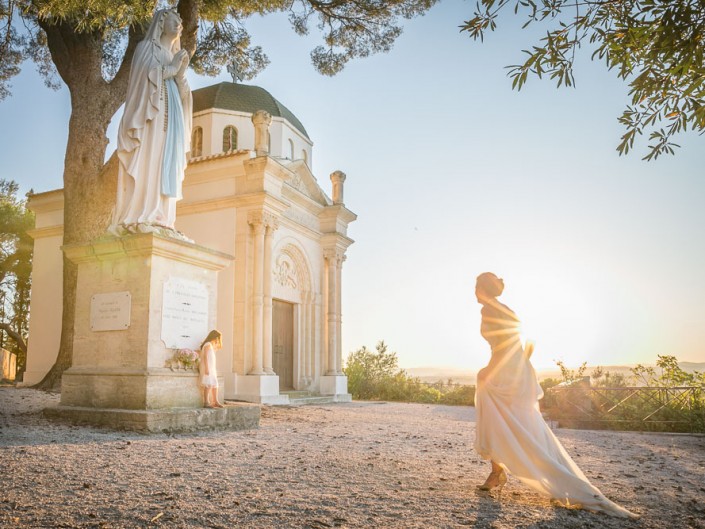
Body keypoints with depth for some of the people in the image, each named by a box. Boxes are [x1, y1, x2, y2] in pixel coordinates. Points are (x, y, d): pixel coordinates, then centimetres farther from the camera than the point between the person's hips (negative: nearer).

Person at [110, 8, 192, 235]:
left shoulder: (173, 56, 28)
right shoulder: (147, 46, 11)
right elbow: (144, 74, -7)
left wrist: (181, 72, 4)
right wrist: (171, 68, -1)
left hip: (170, 116, 6)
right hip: (152, 111, -6)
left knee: (166, 164, -5)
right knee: (147, 161, -17)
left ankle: (160, 220, -10)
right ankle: (141, 219, -23)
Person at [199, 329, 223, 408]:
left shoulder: (212, 345, 20)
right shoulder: (208, 344, -9)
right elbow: (205, 356, -19)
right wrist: (206, 368, -24)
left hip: (211, 369, 10)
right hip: (207, 368, -10)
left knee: (215, 384, 8)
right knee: (208, 384, -16)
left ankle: (215, 402, 13)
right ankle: (206, 402, -17)